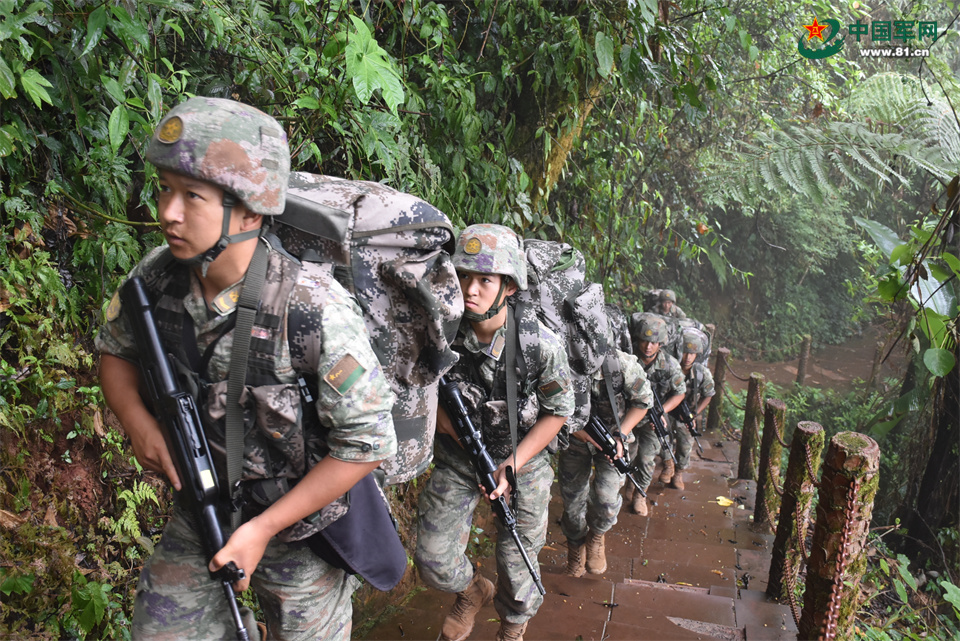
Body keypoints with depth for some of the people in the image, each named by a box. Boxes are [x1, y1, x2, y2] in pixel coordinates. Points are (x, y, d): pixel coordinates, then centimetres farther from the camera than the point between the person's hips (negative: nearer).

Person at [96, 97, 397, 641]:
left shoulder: (313, 308, -30)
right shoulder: (158, 275, -13)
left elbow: (368, 443, -24)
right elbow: (116, 349, 8)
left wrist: (263, 528, -19)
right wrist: (138, 421, -12)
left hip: (301, 525, -4)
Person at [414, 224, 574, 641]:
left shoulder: (542, 345, -24)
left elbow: (558, 412, -10)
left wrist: (512, 465, -16)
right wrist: (463, 438, -16)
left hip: (523, 460, -1)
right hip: (456, 460, 2)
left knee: (516, 565, 11)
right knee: (433, 561, 0)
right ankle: (473, 592, 35)